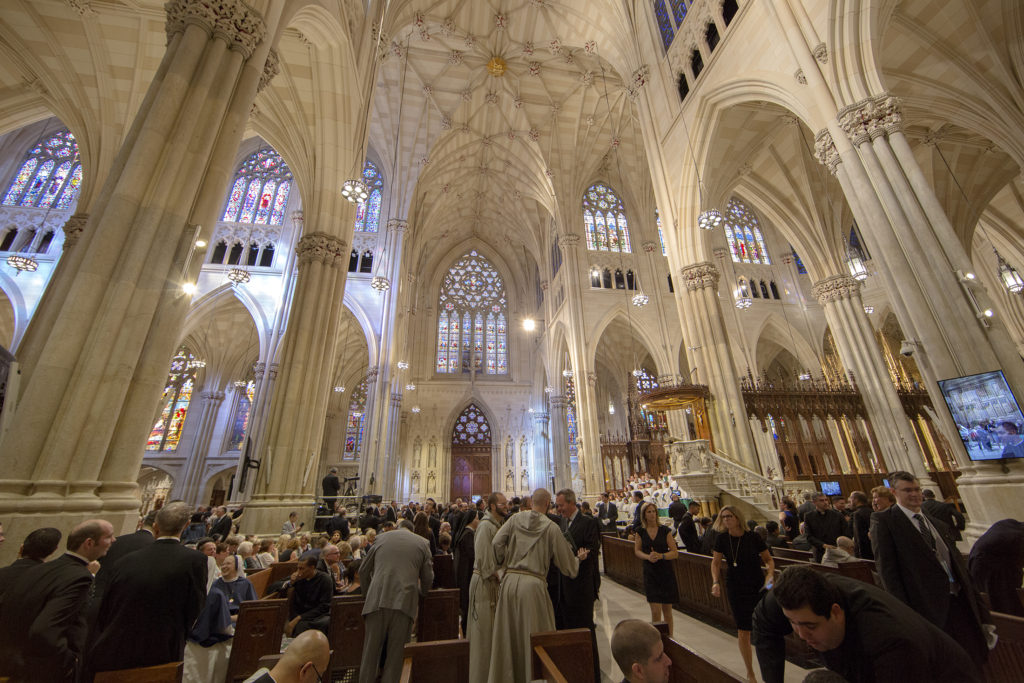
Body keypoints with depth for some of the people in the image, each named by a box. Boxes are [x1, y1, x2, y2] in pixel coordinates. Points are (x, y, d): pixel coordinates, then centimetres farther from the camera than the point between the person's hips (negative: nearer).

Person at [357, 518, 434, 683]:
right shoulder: (422, 542, 10)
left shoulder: (381, 538, 14)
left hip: (377, 600, 1)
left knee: (370, 650, 14)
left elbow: (363, 570, 19)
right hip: (405, 601, -1)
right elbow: (428, 577, 10)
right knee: (395, 652, 12)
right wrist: (420, 594, 30)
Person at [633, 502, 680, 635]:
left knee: (667, 610, 11)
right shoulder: (641, 532, 0)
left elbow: (675, 552, -3)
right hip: (650, 574, 0)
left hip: (667, 573, 0)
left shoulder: (665, 530, -4)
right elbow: (637, 551, 7)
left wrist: (661, 556, -18)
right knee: (655, 611, -5)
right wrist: (648, 557, -13)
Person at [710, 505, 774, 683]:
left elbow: (769, 559, 0)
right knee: (743, 632, 6)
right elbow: (716, 563, 1)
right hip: (736, 589, 1)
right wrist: (716, 582, -11)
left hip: (758, 587, -1)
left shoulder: (753, 537, -14)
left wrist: (770, 575, -17)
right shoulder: (722, 539, -10)